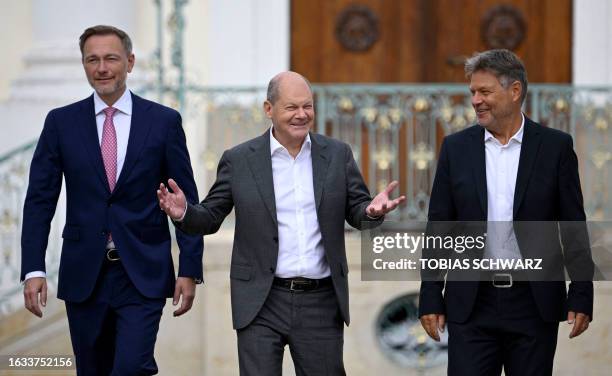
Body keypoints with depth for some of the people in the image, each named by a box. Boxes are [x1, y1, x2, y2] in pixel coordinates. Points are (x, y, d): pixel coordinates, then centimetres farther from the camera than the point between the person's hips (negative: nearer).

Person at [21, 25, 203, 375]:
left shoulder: (164, 121, 1)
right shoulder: (61, 122, 4)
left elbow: (186, 201, 3)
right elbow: (40, 199, 2)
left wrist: (190, 269, -3)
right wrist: (34, 269, -7)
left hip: (143, 276, -2)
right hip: (84, 276, 2)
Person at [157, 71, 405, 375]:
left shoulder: (337, 155, 6)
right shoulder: (239, 161, 1)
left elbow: (357, 213, 8)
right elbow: (210, 218, 4)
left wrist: (373, 210, -16)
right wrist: (183, 213, -18)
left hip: (321, 303, 2)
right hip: (262, 303, -2)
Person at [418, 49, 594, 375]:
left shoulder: (555, 147, 1)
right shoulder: (456, 148, 5)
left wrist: (581, 297, -3)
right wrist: (430, 299, 2)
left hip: (535, 303, -1)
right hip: (471, 303, 1)